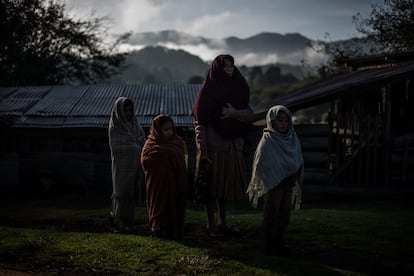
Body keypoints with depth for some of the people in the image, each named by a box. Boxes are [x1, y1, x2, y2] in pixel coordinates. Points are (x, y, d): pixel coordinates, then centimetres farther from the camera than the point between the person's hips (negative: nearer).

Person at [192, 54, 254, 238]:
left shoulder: (236, 90, 11)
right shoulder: (207, 92, -7)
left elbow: (250, 114, 3)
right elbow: (199, 122, -11)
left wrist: (235, 113, -18)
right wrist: (202, 151, -17)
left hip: (232, 147, 6)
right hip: (214, 147, -6)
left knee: (226, 186, 13)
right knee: (212, 186, 1)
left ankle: (223, 223, 24)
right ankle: (211, 226, 9)